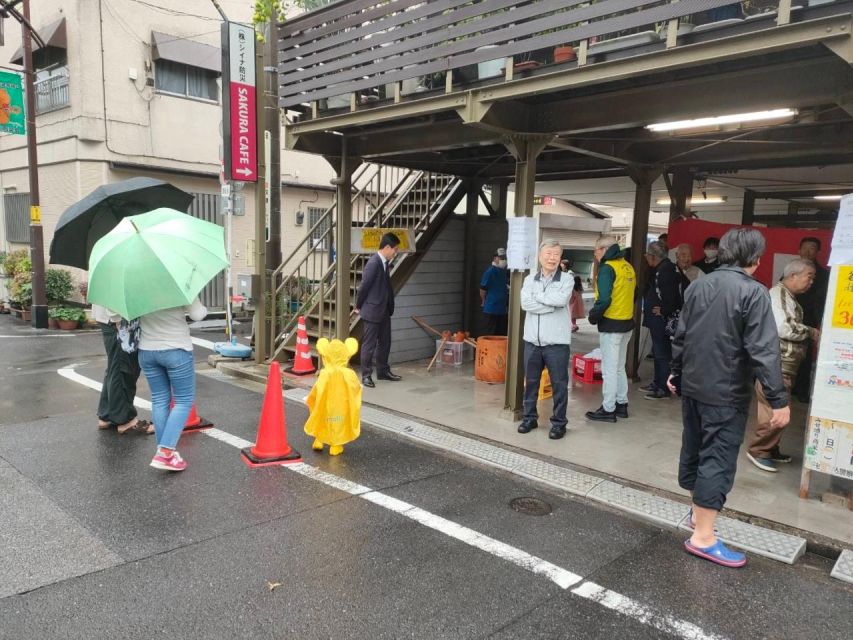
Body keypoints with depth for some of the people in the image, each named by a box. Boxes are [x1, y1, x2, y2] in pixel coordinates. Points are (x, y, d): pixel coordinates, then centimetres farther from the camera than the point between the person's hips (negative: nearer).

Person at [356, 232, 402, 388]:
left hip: (384, 310, 9)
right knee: (369, 344, 1)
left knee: (385, 342, 16)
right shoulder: (373, 263, -20)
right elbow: (364, 286, -16)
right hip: (372, 310, -9)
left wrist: (390, 307, 11)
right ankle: (366, 375, 11)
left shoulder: (386, 263, 7)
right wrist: (358, 306, -5)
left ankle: (383, 371, 29)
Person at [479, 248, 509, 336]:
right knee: (491, 335, 0)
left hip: (502, 309, 7)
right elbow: (483, 289, -12)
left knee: (502, 335, 11)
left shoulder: (505, 272, 9)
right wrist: (484, 301, 1)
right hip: (491, 309, -7)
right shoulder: (490, 271, -13)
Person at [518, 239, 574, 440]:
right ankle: (530, 417, 28)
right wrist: (551, 304, -16)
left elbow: (561, 300, -23)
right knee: (530, 381, 13)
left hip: (557, 342, -3)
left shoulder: (566, 280, -3)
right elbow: (525, 303, -11)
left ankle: (559, 422, 18)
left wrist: (537, 295, -10)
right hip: (532, 340, 3)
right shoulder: (530, 279, 5)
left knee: (559, 384, 5)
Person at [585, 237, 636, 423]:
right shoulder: (627, 266, 9)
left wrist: (593, 316, -8)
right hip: (627, 323, 8)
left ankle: (608, 410, 5)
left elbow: (604, 299, -22)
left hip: (611, 325, -8)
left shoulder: (607, 268, -15)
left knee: (609, 369, -1)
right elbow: (632, 293, 15)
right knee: (619, 367, 19)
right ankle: (621, 404, 27)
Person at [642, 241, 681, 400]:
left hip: (661, 319, -11)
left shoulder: (665, 269, -18)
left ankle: (664, 388, 2)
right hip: (657, 318, 11)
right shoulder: (660, 268, 14)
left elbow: (671, 294, -25)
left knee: (662, 353, -4)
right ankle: (657, 383, 29)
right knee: (657, 352, 18)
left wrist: (664, 310, -18)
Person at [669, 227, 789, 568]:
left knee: (693, 448, 18)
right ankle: (703, 537, 1)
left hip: (692, 386, 7)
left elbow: (681, 336, 13)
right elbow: (763, 350, -20)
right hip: (727, 393, -7)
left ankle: (699, 510, 36)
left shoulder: (698, 286, 6)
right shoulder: (754, 292, -15)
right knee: (718, 458, -2)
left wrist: (676, 373, 25)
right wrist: (778, 399, -16)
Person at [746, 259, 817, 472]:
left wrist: (809, 333, 5)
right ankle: (758, 451, 3)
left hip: (785, 364, 10)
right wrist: (811, 332, -10)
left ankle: (770, 449, 25)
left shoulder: (789, 296, 19)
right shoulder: (778, 294, -14)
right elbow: (784, 328, -24)